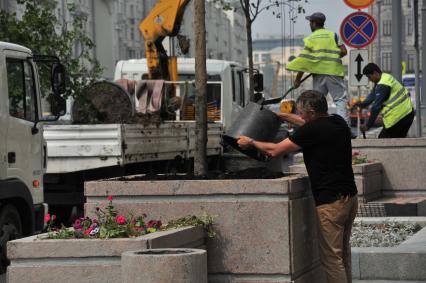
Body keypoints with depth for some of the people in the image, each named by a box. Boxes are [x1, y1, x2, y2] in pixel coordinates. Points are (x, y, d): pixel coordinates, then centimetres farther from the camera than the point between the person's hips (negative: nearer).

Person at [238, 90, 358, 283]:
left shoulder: (312, 130, -15)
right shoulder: (338, 122, 9)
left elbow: (274, 150, -7)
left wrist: (250, 142, 9)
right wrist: (283, 116, 40)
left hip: (331, 202, -9)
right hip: (350, 196, 9)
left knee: (331, 258, -3)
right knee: (343, 253, 19)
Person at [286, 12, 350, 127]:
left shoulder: (310, 39, 5)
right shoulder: (333, 35, 6)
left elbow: (304, 60, 0)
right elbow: (343, 51, -2)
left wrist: (297, 79, 3)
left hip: (318, 72, 1)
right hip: (334, 71, -1)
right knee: (340, 99, -2)